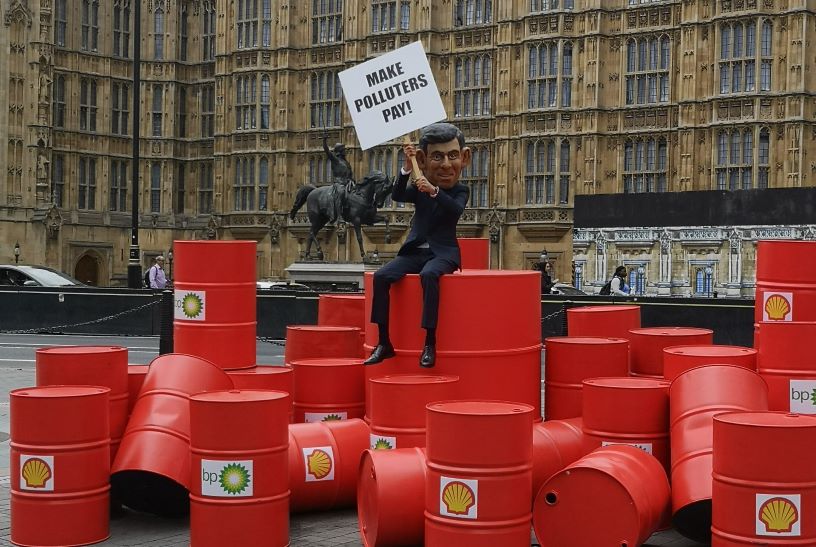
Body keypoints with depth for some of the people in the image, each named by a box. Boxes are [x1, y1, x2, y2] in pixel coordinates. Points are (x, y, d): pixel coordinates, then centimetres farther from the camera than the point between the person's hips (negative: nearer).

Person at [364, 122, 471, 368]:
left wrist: (435, 191, -38)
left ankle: (430, 342, -34)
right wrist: (407, 168, -23)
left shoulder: (461, 191, 1)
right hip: (415, 250, 4)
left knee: (428, 274, -37)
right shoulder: (419, 188, 9)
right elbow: (397, 195, -10)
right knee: (381, 276, -19)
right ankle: (384, 342, -15)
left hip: (443, 253, -4)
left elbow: (456, 209, -22)